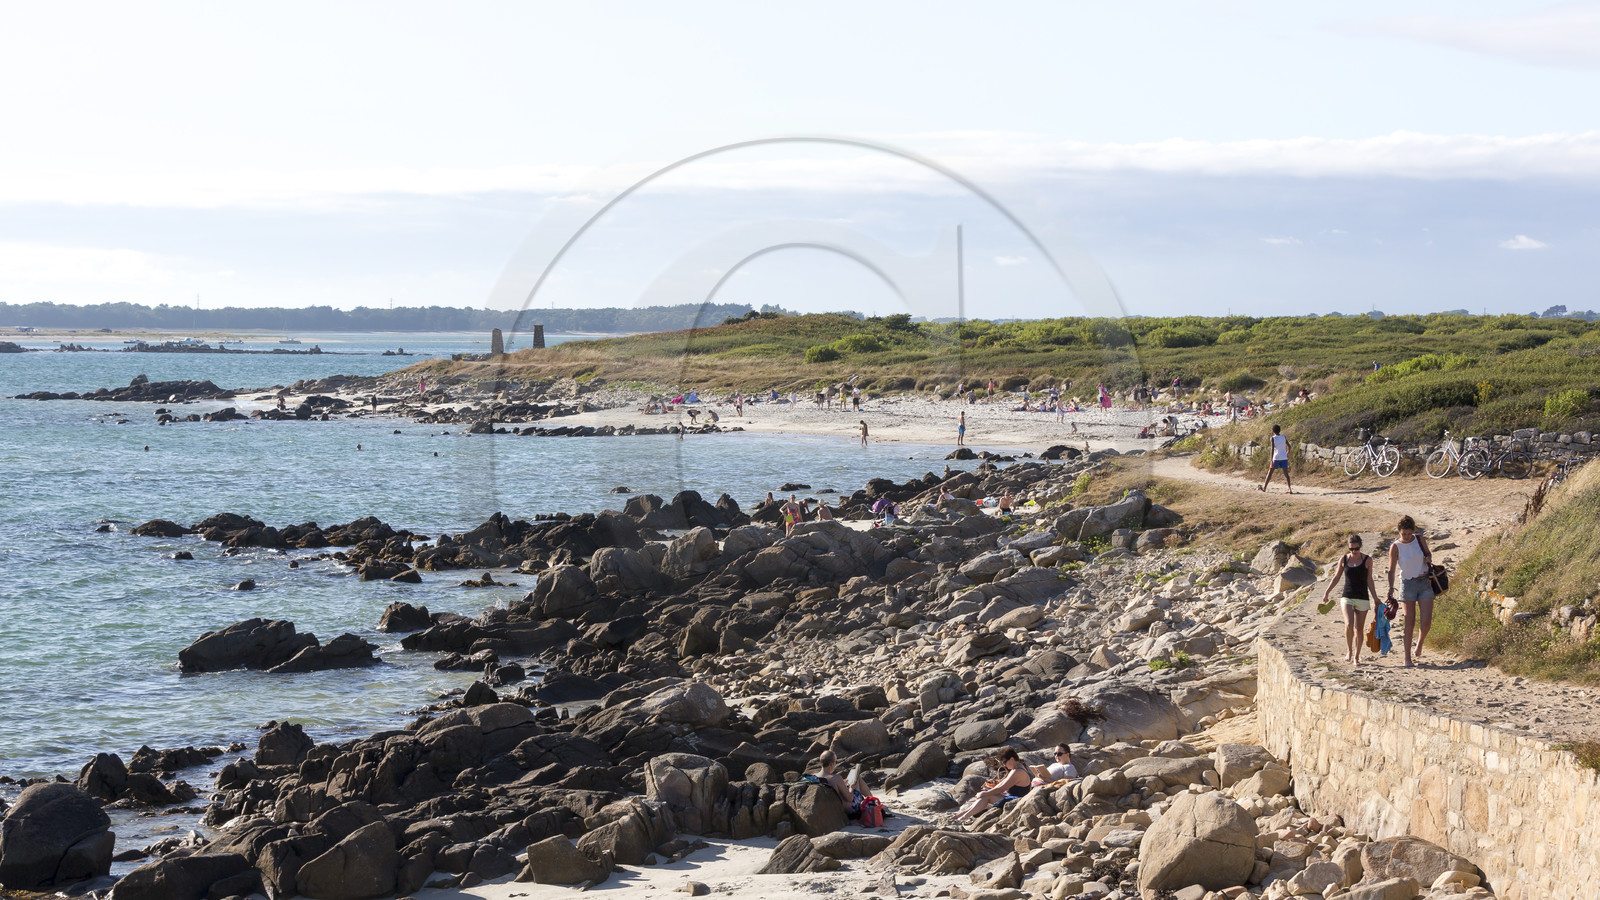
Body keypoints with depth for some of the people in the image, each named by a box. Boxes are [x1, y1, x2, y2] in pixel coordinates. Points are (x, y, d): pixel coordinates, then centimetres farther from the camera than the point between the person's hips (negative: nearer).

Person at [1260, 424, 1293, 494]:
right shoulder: (1284, 437, 5)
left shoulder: (1273, 438, -6)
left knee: (1270, 472, 10)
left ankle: (1264, 488, 18)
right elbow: (1289, 446, 13)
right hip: (1284, 458, 3)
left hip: (1276, 458, -3)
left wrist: (1271, 460, -16)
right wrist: (1288, 453, 33)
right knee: (1286, 473, 0)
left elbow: (1272, 449, -14)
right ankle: (1290, 489, -15)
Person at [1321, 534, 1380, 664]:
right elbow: (1336, 578, 14)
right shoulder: (1344, 559, 3)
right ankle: (1349, 651, -1)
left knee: (1359, 629, 3)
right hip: (1347, 597, 0)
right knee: (1349, 625, -20)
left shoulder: (1367, 560, 0)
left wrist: (1375, 599, 0)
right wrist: (1326, 593, 14)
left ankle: (1356, 657, 16)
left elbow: (1369, 581, 4)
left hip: (1362, 599, 0)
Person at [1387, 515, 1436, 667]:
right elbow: (1391, 570, -5)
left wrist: (1429, 559, -6)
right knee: (1410, 622, -5)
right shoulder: (1395, 547, -5)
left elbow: (1428, 553, 18)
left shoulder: (1419, 539, 2)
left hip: (1425, 583, 2)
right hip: (1408, 584, -2)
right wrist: (1391, 588, -18)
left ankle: (1419, 645, 22)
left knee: (1427, 621, -7)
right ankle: (1407, 658, 1)